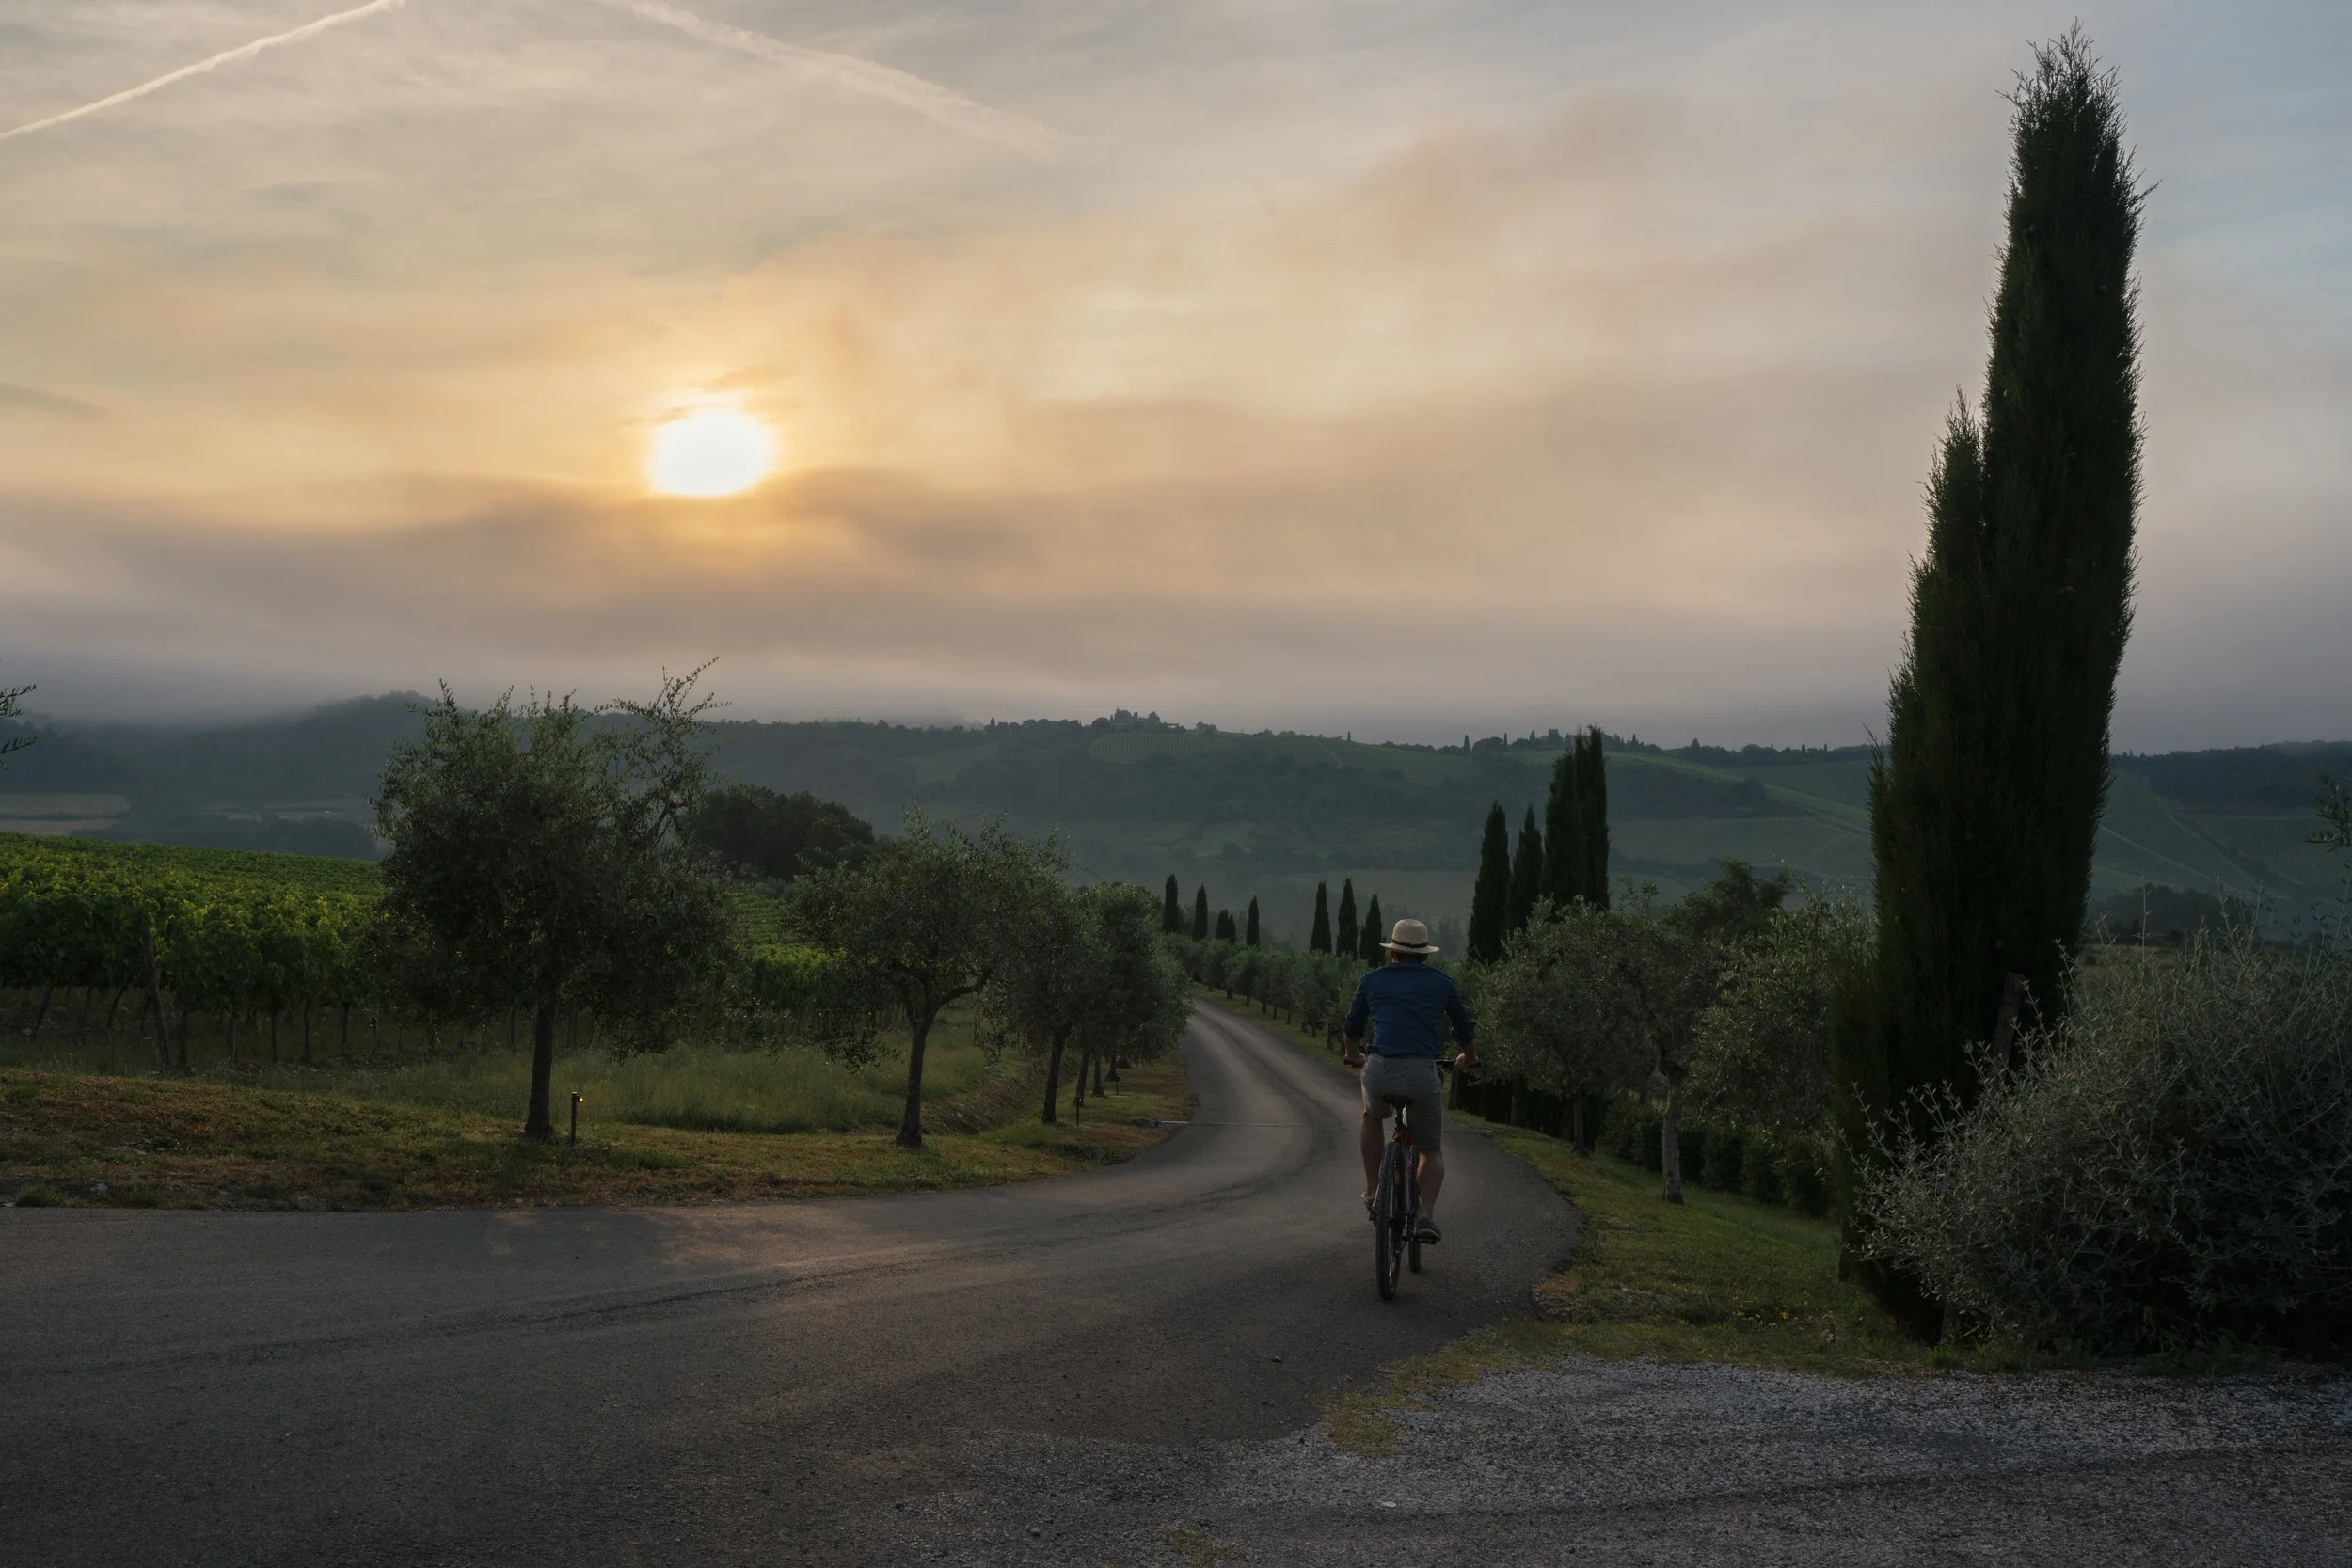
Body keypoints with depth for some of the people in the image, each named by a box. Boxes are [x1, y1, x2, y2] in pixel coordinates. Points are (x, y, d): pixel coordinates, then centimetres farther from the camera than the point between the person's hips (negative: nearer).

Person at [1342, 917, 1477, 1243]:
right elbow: (1467, 1032, 26)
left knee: (1372, 1118, 35)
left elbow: (1350, 1031, 29)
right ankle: (1427, 1216, -1)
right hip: (1423, 1074, -1)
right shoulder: (1442, 983, 16)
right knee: (1431, 1150, 20)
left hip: (1379, 1070, 1)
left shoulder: (1372, 980, 17)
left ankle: (1373, 1192, 27)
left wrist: (1355, 1057, 50)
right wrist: (1468, 1059, 47)